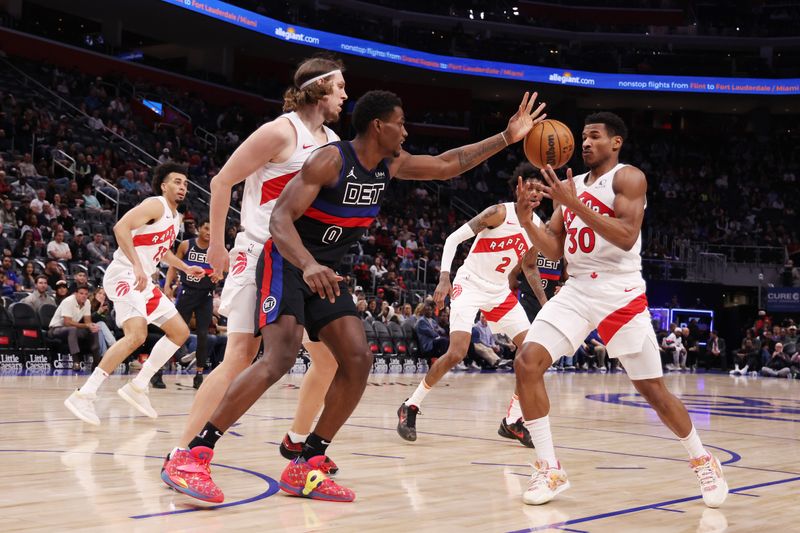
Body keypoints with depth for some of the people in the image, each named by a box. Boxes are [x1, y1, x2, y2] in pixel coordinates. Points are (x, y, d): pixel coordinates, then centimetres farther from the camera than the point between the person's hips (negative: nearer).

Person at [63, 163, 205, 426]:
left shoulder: (176, 217, 18)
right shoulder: (156, 205, -11)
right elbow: (121, 227, -26)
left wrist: (186, 268, 28)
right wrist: (137, 266, -32)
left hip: (144, 281, 10)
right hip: (124, 275, -10)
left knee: (180, 332, 11)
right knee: (136, 334, -28)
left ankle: (137, 386, 13)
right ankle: (84, 395, -26)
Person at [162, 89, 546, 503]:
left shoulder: (390, 164, 5)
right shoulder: (331, 159, -20)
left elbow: (448, 164, 16)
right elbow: (280, 218, -26)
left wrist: (507, 137, 11)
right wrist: (308, 265, -44)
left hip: (325, 272, 9)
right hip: (286, 263, -9)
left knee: (357, 361, -4)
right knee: (280, 357, -27)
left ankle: (306, 468, 2)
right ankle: (191, 456, -25)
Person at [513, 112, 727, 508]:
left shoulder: (628, 177, -6)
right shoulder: (571, 186, 14)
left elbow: (626, 237, -21)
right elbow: (554, 249, 13)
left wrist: (573, 204, -25)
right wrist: (526, 218, -6)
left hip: (620, 293, -5)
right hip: (576, 291, 6)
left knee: (651, 389, -1)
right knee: (527, 363, -14)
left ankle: (702, 461, 24)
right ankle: (550, 470, -6)